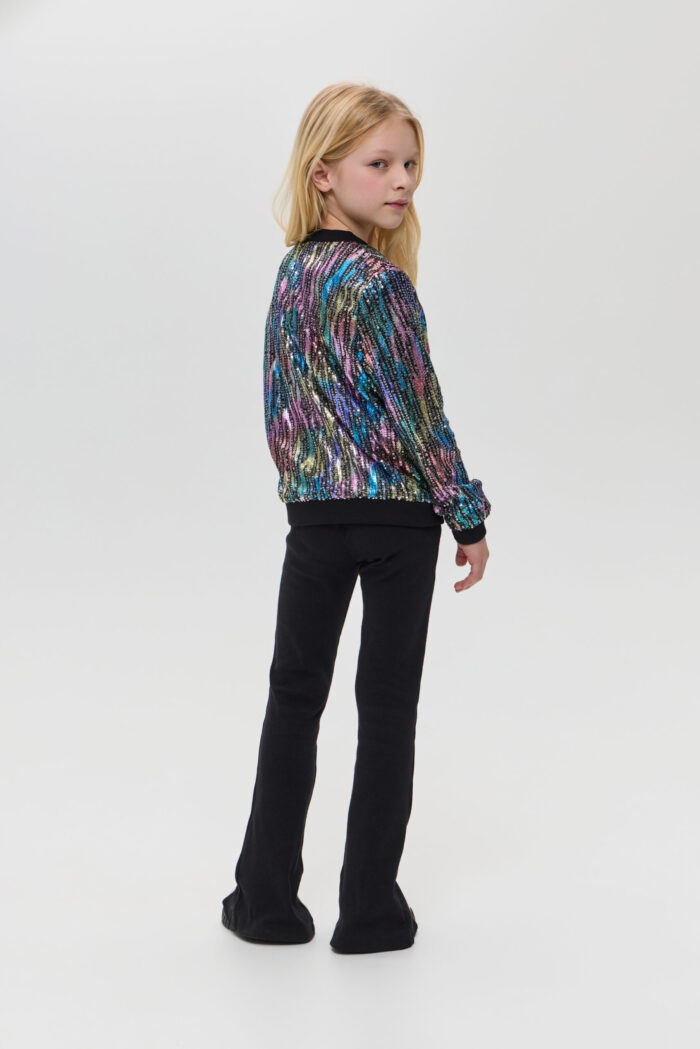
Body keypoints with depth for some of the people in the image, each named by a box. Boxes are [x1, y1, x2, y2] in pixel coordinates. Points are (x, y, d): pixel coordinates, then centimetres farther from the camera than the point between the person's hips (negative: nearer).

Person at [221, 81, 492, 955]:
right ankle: (371, 911, 12)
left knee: (294, 693, 13)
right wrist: (468, 516, -6)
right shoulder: (379, 282, -16)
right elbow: (416, 413, -15)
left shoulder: (290, 274, 7)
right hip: (398, 514, -6)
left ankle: (266, 900, 20)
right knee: (387, 707, 4)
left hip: (313, 511, 6)